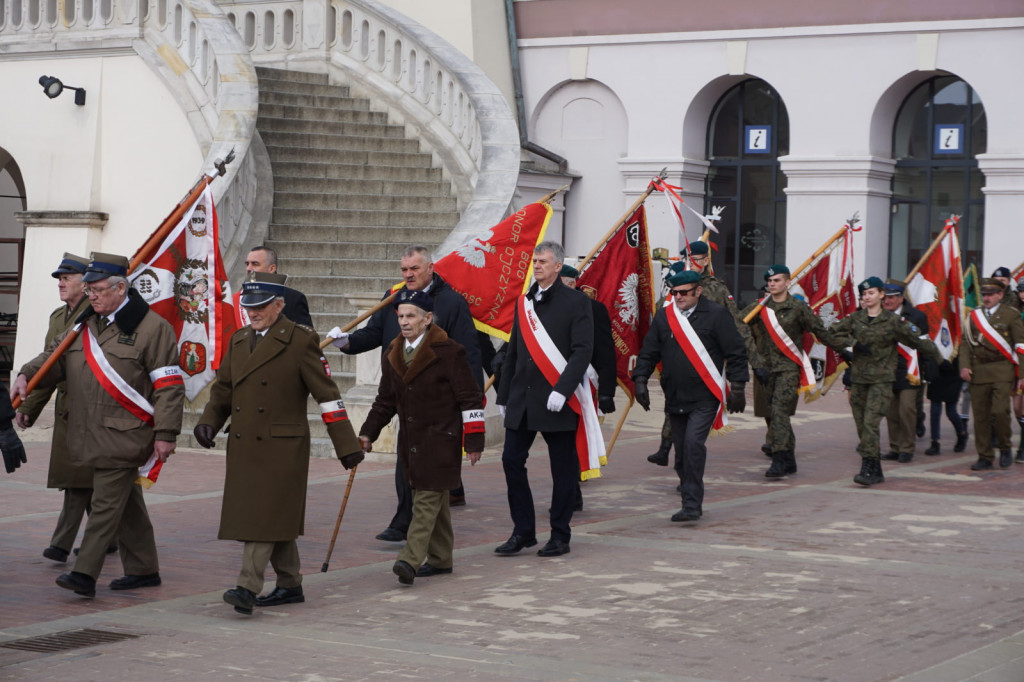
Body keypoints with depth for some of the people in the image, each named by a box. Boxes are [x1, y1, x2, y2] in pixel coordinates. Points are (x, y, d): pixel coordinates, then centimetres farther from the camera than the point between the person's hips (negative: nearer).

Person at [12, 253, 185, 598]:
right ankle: (144, 570, 24)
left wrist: (165, 434, -15)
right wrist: (26, 375, -6)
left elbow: (169, 385, -10)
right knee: (126, 504, 15)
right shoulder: (85, 323, 13)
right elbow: (56, 358, 15)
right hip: (92, 435, 7)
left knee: (107, 503, -9)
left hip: (124, 436, -7)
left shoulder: (152, 327, -9)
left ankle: (85, 574, -10)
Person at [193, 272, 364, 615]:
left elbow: (326, 393, -7)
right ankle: (290, 586, 21)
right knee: (275, 518, 12)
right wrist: (208, 421, 0)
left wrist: (347, 445, -9)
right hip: (243, 446, 7)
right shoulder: (239, 341, 14)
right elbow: (222, 388, 20)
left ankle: (248, 587, -16)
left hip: (281, 447, -6)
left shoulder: (300, 341, -6)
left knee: (265, 514, -11)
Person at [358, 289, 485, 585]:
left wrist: (473, 440, -10)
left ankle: (410, 560, -20)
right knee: (433, 500, 13)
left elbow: (471, 398, -8)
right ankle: (439, 559, 21)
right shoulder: (393, 355, 10)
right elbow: (385, 401, 18)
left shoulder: (448, 352, -10)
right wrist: (367, 433, 8)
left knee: (427, 498, -11)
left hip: (440, 439, -7)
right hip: (410, 439, 7)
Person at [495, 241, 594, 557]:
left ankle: (560, 536, 11)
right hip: (522, 400, 6)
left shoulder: (575, 302, -4)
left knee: (563, 468, 2)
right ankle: (523, 531, 11)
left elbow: (582, 351, -11)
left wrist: (562, 390, -20)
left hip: (557, 401, -5)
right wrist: (503, 396, 16)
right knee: (512, 460, 1)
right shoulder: (524, 302, 14)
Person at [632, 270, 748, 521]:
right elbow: (648, 352, 13)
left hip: (705, 398, -5)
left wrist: (737, 387, -3)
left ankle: (692, 505, -16)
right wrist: (640, 380, 2)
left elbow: (735, 352, -2)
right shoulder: (663, 317, 9)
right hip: (675, 398, 5)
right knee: (682, 453, 9)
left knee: (693, 444, -20)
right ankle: (692, 504, 21)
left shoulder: (716, 315, -3)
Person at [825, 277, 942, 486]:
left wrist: (939, 359, 10)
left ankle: (867, 469, -19)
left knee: (871, 422, -17)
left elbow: (917, 340, 4)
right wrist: (853, 343, -6)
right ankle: (876, 471, 14)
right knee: (862, 425, 5)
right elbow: (833, 332, 7)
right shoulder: (855, 318, 8)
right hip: (858, 378, 5)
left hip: (881, 379, -5)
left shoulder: (892, 321, -2)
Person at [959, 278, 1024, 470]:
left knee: (1000, 411, -16)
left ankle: (1005, 448, 6)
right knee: (980, 415, 2)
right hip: (978, 372, 4)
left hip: (1002, 370, -4)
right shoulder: (974, 315, 13)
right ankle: (985, 457, 11)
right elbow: (965, 343, 13)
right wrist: (964, 366, -2)